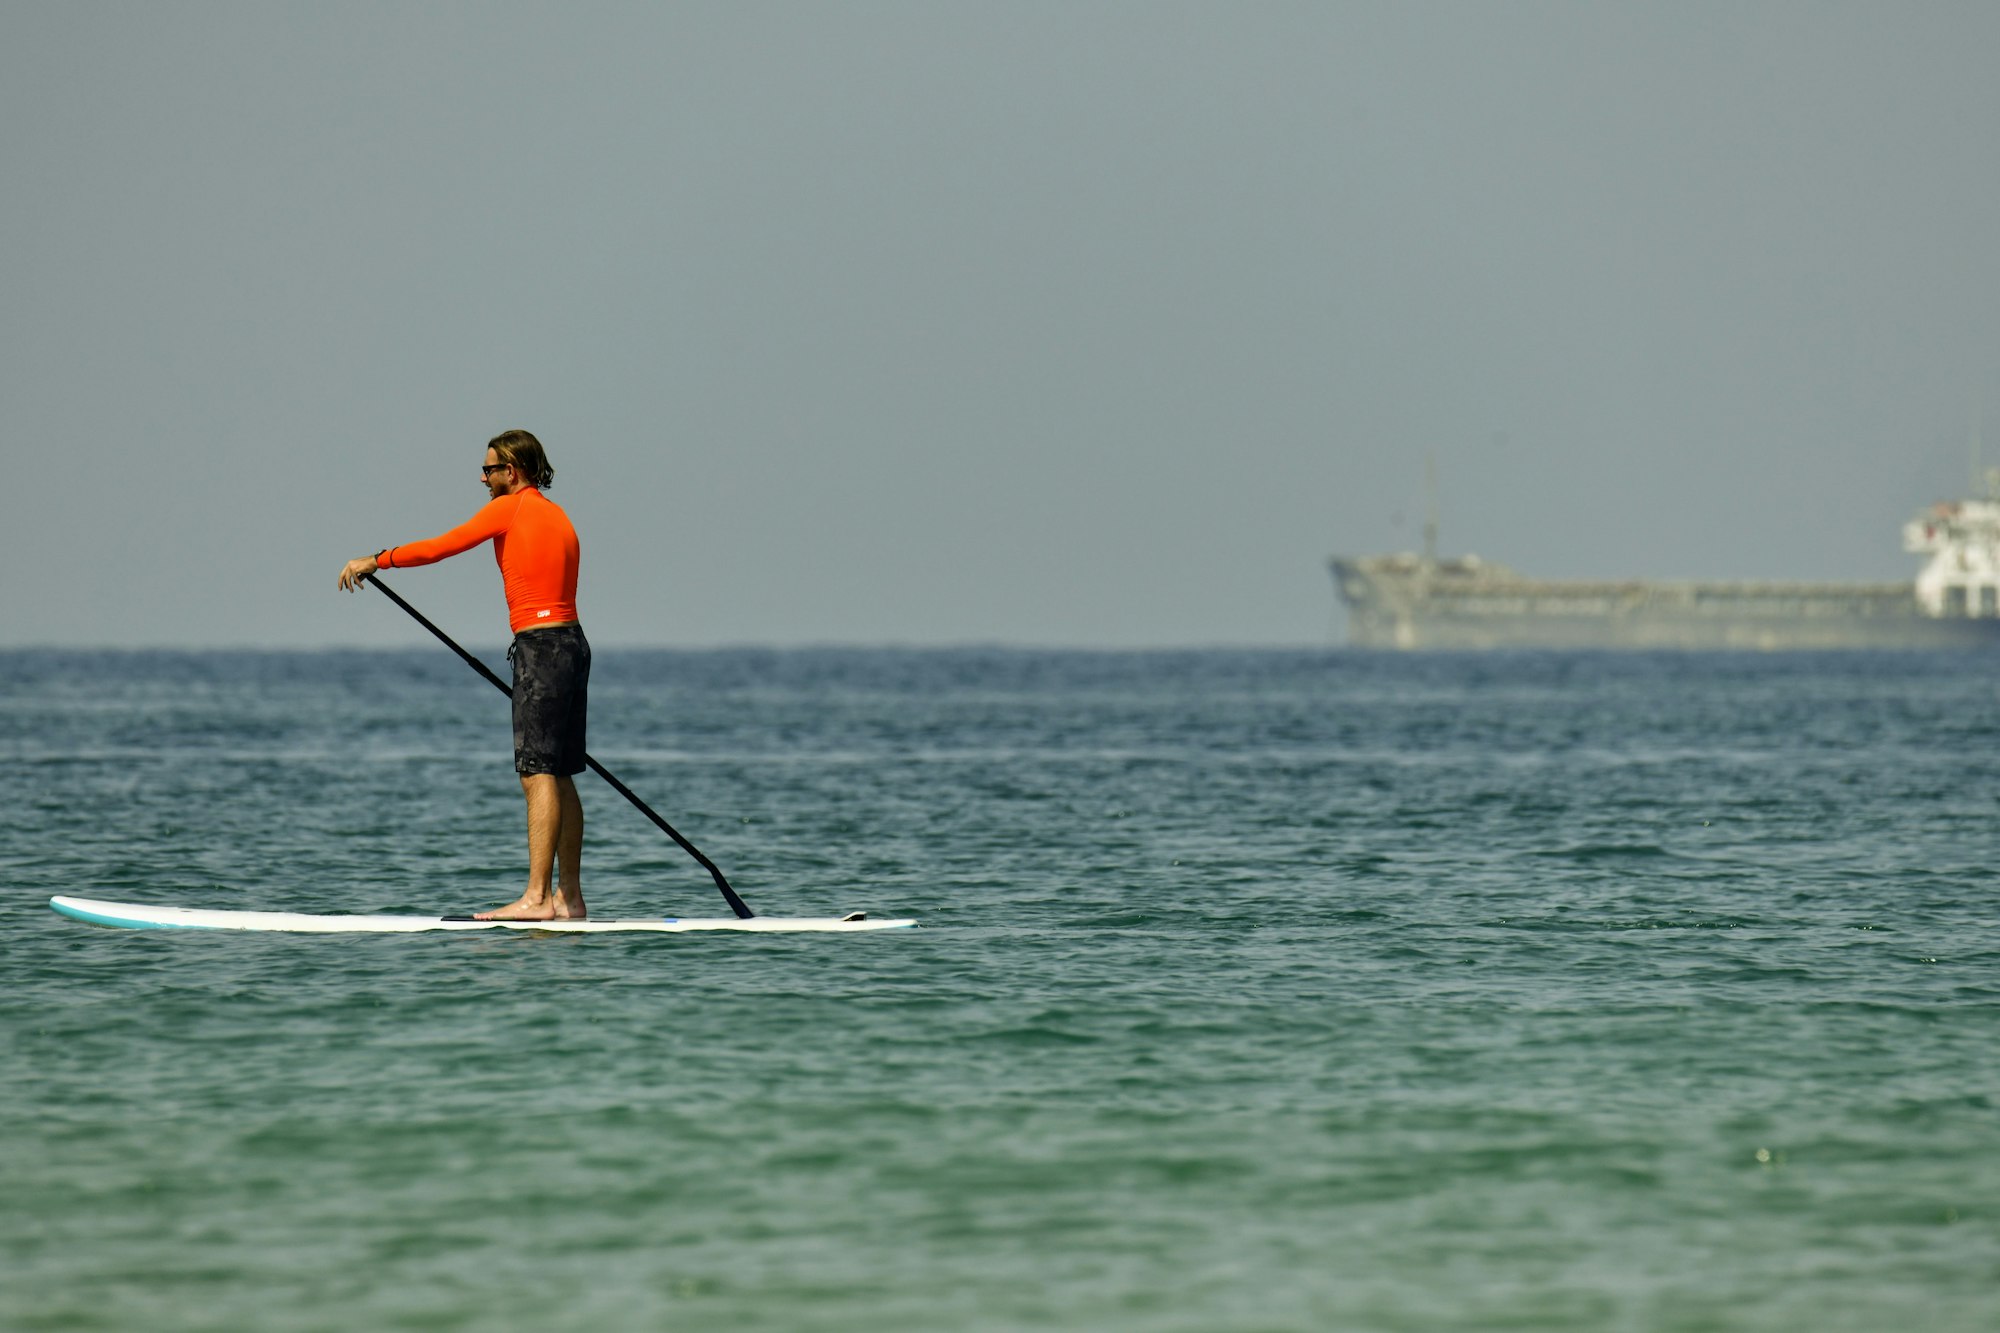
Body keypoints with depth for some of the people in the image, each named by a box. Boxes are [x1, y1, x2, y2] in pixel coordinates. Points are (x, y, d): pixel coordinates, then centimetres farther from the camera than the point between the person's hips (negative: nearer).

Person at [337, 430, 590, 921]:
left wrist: (375, 560, 4)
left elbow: (441, 547, -6)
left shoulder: (509, 508, -5)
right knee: (558, 778, 11)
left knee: (540, 775, -12)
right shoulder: (557, 516, 20)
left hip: (541, 647, -9)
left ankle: (538, 897, -17)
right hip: (572, 643, 9)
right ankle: (569, 897, 12)